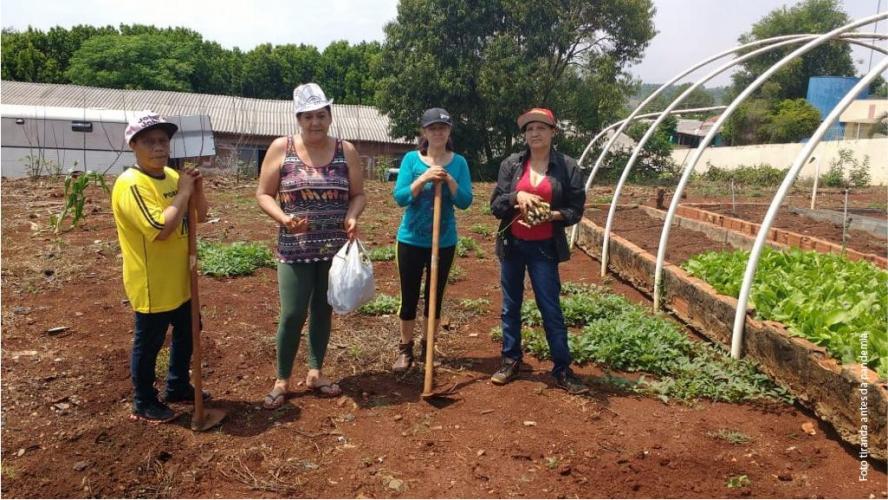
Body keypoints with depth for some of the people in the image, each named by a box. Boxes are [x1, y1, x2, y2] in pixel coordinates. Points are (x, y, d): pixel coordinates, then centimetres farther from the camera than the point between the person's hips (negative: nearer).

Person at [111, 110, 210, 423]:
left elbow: (201, 216, 9)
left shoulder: (172, 176, 5)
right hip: (152, 286, -9)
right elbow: (161, 229, -32)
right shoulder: (131, 184, -22)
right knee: (148, 344, 8)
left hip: (180, 280, 9)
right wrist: (183, 193, -24)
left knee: (187, 335, 21)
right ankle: (144, 403, 26)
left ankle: (178, 387, 40)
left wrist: (197, 189, -9)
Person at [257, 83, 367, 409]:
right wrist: (284, 218, -18)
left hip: (335, 247, 2)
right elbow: (263, 194, 0)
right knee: (293, 314, -2)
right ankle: (282, 380, 16)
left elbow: (358, 194, 6)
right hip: (294, 249, -2)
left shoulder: (346, 151, 2)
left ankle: (315, 373, 27)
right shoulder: (281, 148, -3)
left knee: (323, 310, 12)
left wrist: (352, 217, -14)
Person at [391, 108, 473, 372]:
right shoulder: (411, 159, -5)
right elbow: (399, 197, -13)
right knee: (409, 297, 6)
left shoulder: (458, 162, -2)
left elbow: (465, 201, -8)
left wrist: (448, 179, -22)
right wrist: (424, 178, -24)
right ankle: (405, 350, 22)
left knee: (435, 296, 12)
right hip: (411, 240, -1)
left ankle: (427, 347, 29)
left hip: (444, 242, 1)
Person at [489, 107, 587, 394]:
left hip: (545, 248, -2)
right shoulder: (510, 164, 2)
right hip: (512, 245, 3)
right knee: (510, 306, 11)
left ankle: (562, 369, 11)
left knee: (551, 308, 1)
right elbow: (495, 205, -1)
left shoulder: (567, 166, -3)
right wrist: (517, 197, -20)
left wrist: (552, 215, -21)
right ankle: (510, 361, 25)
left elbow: (576, 210, -3)